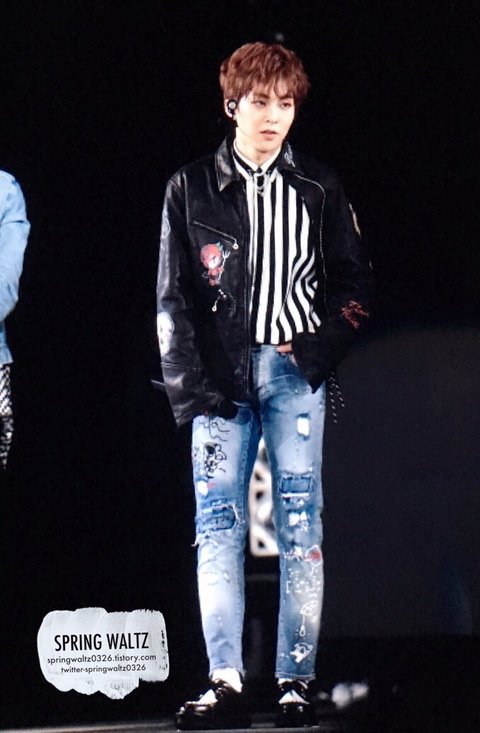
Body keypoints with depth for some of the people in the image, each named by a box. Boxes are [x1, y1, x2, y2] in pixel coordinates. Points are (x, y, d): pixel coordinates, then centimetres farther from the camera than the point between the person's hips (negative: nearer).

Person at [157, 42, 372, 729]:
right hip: (220, 377, 0)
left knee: (300, 523, -4)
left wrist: (318, 347, -5)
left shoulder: (319, 189, 10)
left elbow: (352, 279, 12)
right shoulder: (191, 189, 7)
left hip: (296, 371, 0)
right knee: (217, 524, -6)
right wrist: (192, 386, -5)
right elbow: (174, 297, 5)